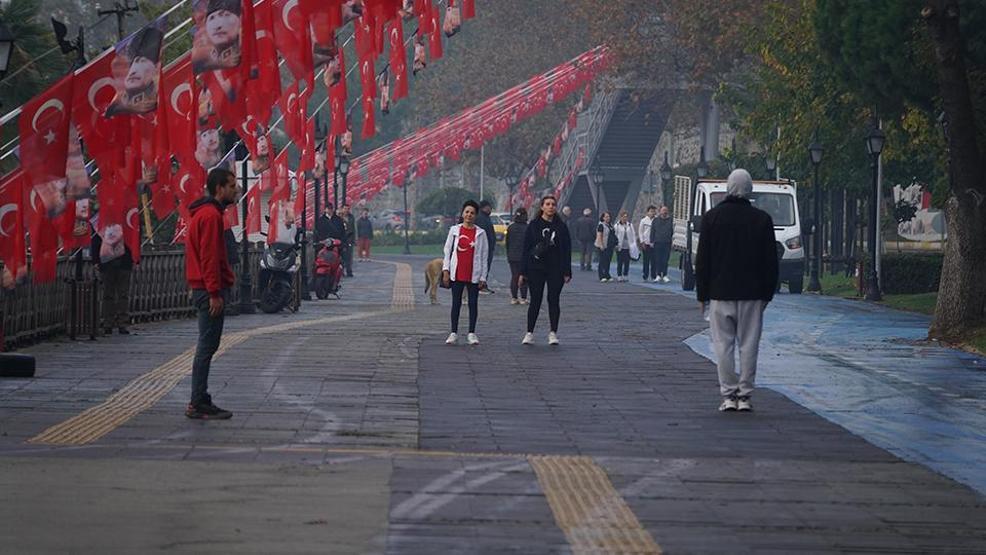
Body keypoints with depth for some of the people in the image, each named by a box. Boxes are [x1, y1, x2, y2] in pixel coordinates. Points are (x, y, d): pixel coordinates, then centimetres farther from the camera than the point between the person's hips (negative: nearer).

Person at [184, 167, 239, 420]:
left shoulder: (204, 213, 18)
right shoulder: (211, 215, -14)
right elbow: (209, 257, -20)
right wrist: (214, 292, -21)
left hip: (202, 288, 11)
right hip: (210, 289, -11)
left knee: (207, 346, 13)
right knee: (207, 347, -8)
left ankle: (200, 401, 16)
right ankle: (198, 404, -7)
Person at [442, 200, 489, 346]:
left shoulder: (481, 233, 2)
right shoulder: (455, 230, 4)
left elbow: (484, 256, 3)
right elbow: (447, 250, 6)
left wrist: (483, 277, -1)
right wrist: (445, 270, -2)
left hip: (474, 275, -1)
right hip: (457, 274, 1)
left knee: (473, 303, 4)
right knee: (456, 303, 5)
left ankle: (472, 333, 11)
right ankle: (454, 333, 10)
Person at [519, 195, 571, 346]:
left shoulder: (561, 227, 4)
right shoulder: (533, 225, 2)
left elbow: (567, 250, 5)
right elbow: (526, 249, 1)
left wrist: (567, 272, -2)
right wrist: (523, 272, -3)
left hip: (556, 270, 1)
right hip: (536, 268, -1)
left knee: (554, 300, 0)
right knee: (535, 300, 1)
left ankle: (553, 333, 6)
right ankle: (529, 333, 7)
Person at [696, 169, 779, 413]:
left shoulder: (712, 217, 0)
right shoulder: (762, 219, 0)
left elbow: (702, 259, 3)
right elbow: (770, 261, 4)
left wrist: (702, 294, 9)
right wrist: (767, 293, 12)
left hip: (720, 293, 0)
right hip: (752, 294, 0)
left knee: (723, 345, 3)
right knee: (749, 345, 3)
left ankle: (728, 395, 1)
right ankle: (745, 396, 2)